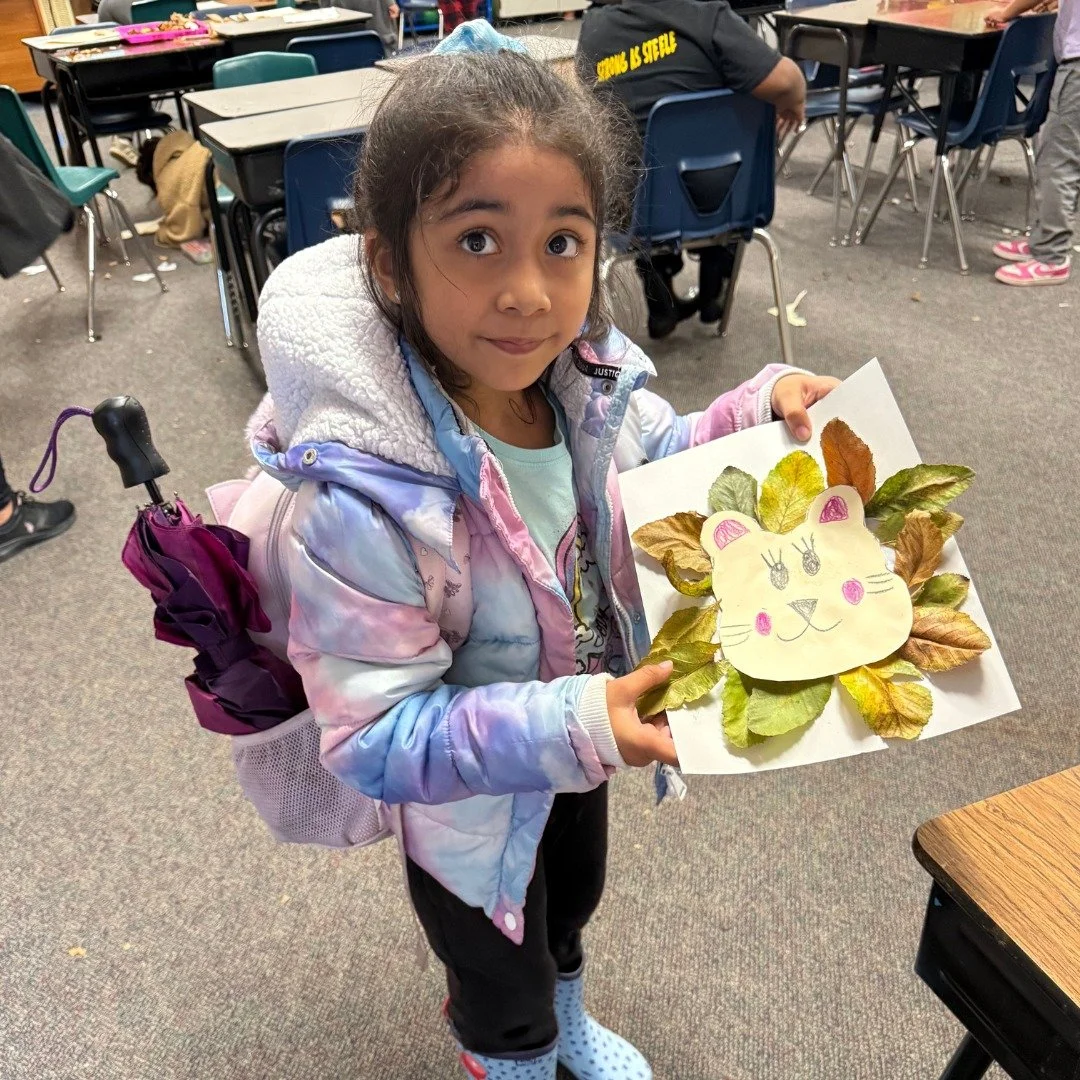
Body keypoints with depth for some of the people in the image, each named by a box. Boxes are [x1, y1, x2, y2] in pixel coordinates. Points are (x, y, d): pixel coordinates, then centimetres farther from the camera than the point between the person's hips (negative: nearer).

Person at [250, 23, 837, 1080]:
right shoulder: (365, 503, -40)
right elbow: (373, 737, -33)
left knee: (570, 902, 37)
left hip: (585, 739, 7)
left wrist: (757, 407, -16)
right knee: (506, 991, 25)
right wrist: (570, 726, -41)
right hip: (470, 803, -6)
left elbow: (652, 465, 1)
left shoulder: (585, 374, -21)